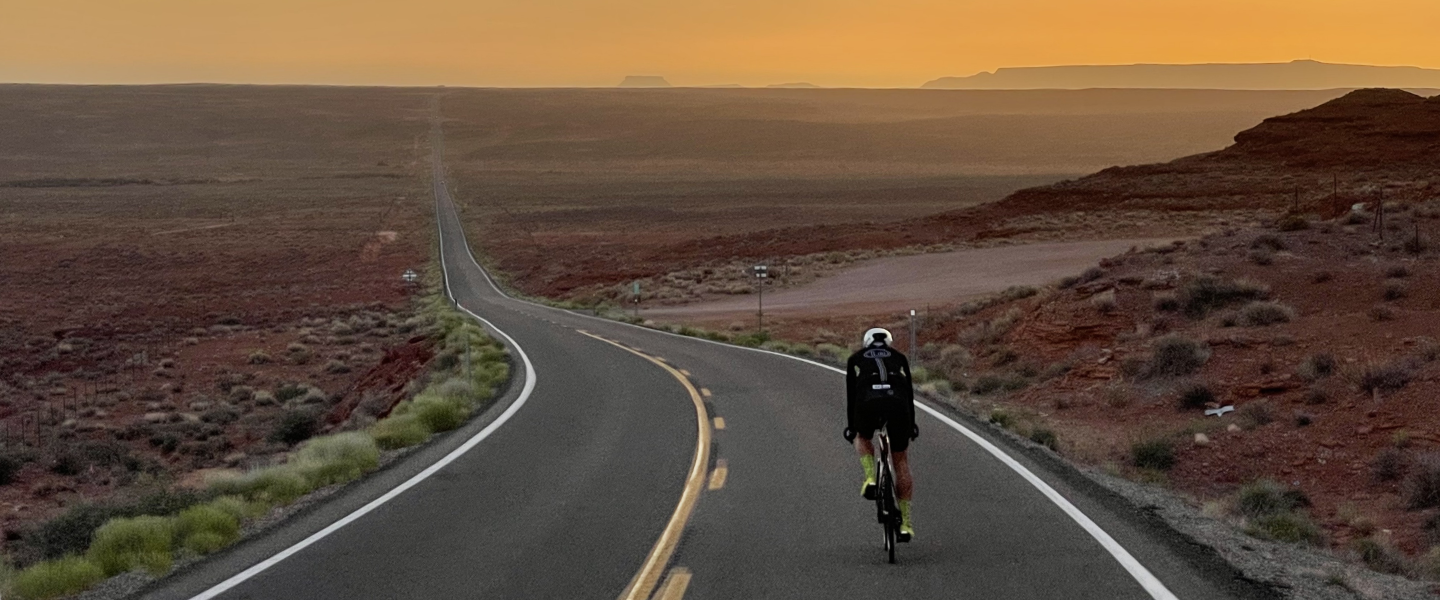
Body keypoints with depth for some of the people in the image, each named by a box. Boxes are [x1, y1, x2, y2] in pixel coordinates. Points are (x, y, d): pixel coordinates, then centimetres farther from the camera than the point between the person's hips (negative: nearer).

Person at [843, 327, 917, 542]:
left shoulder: (855, 359, 29)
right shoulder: (899, 357, 31)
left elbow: (851, 394, 29)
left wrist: (851, 427, 40)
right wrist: (911, 425, 44)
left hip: (868, 402, -1)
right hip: (897, 404, 1)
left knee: (863, 438, 35)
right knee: (901, 461, 17)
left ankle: (870, 478, 10)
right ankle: (905, 524, 18)